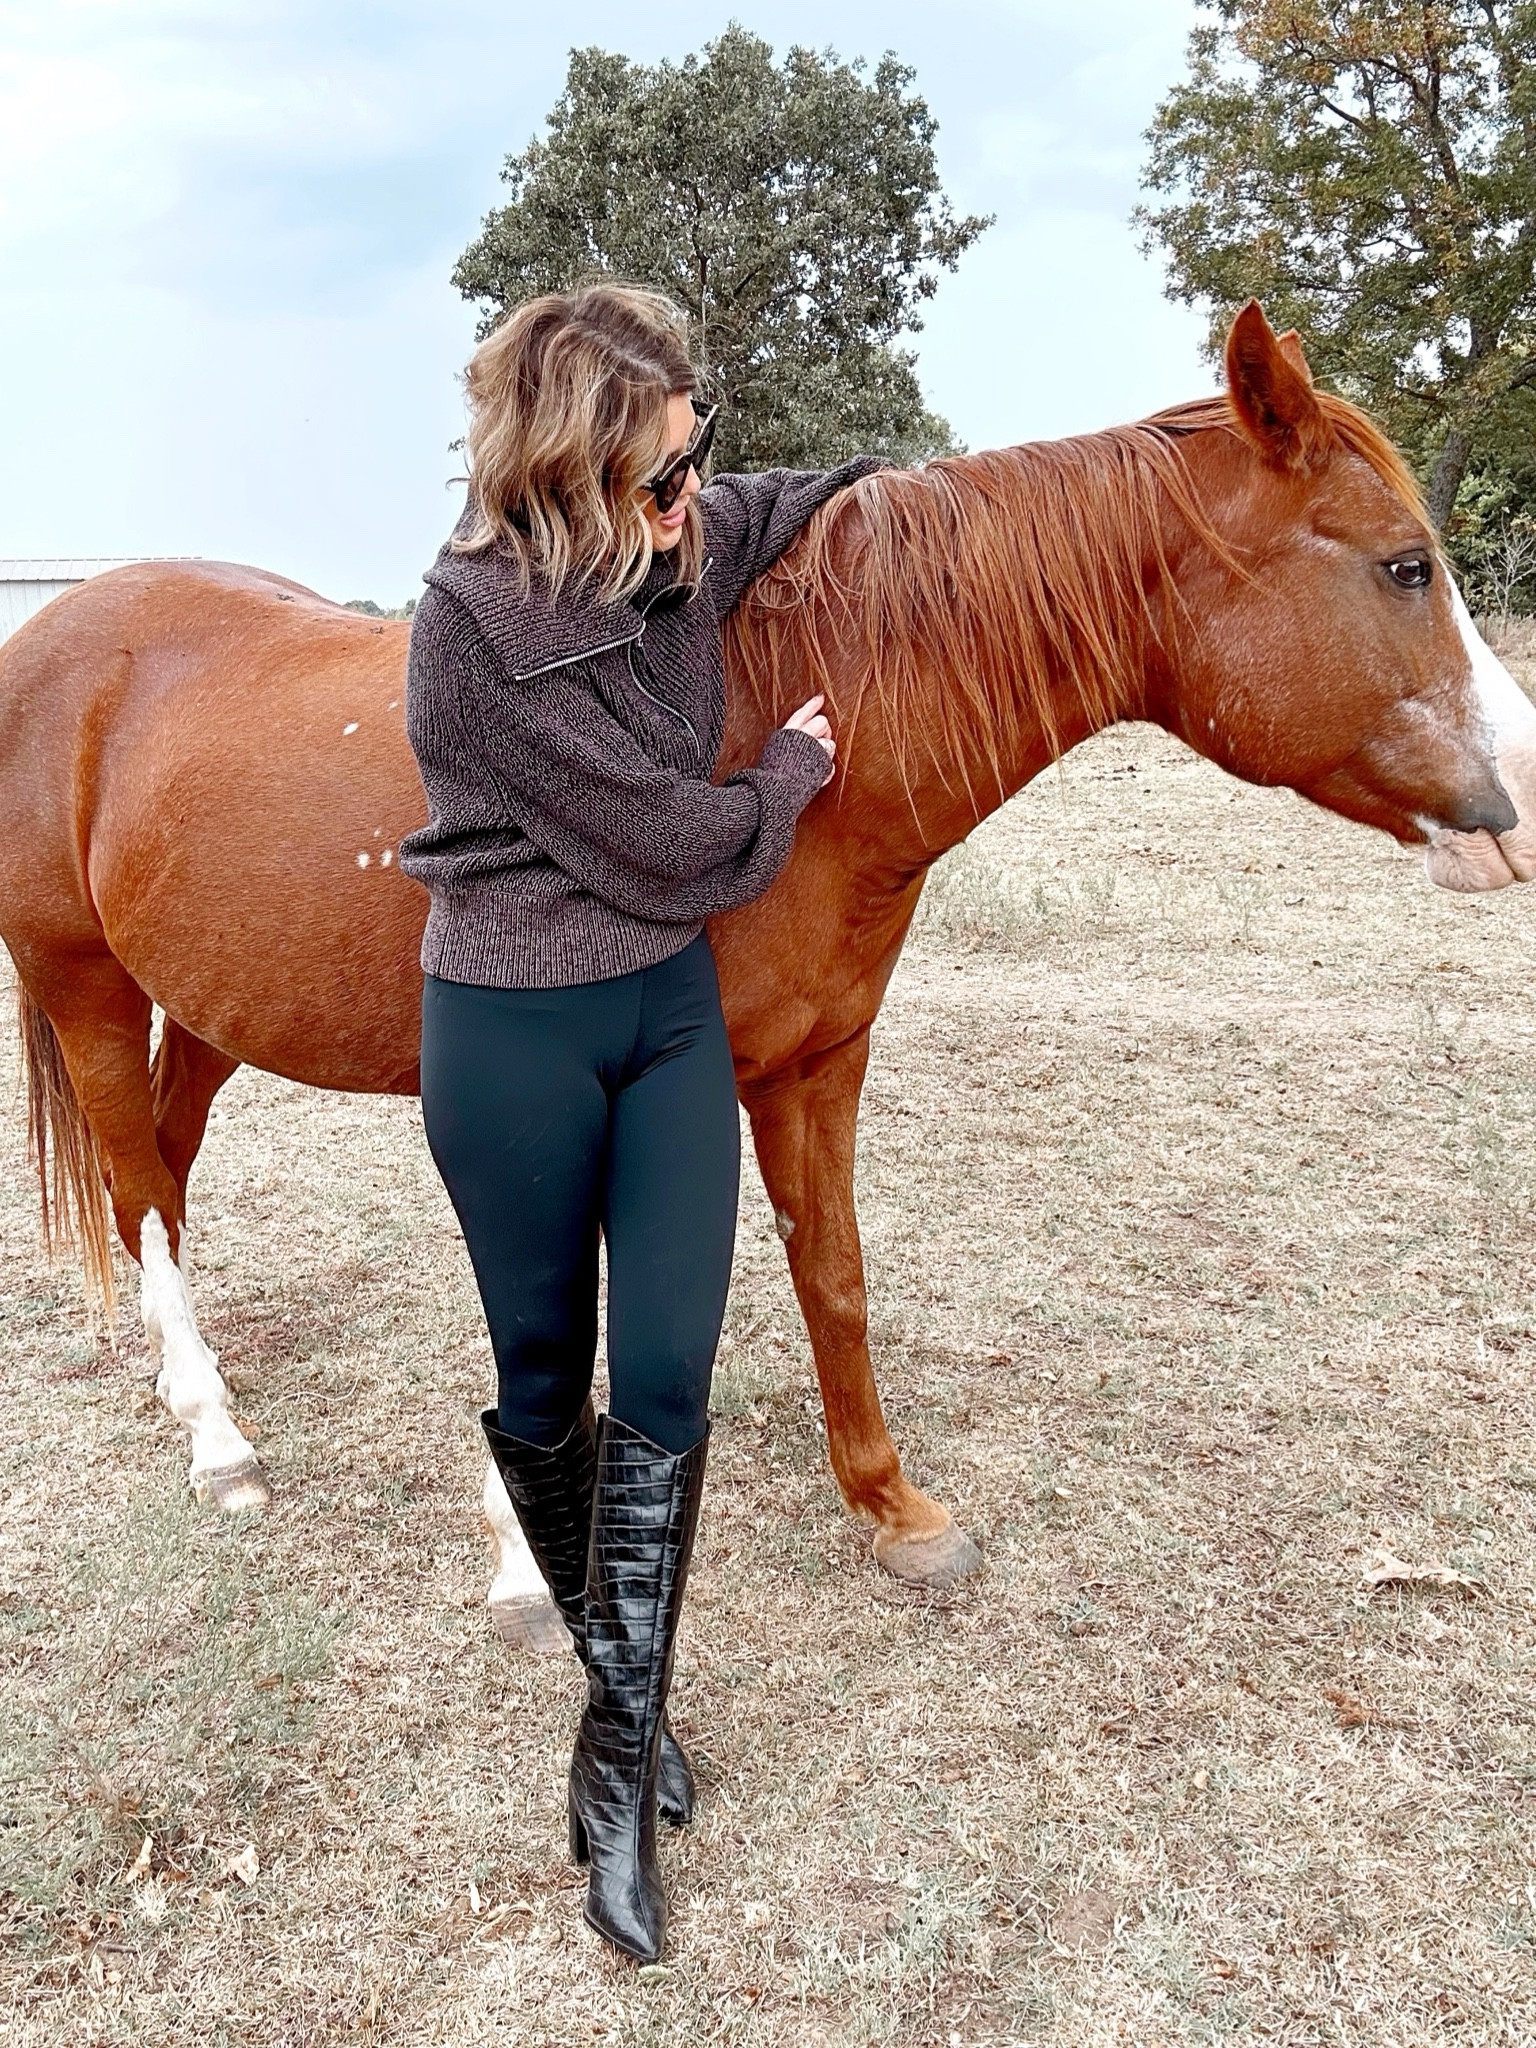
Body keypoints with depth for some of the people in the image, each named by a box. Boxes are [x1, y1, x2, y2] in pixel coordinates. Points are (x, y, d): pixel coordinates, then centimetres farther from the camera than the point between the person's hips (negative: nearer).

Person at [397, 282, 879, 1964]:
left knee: (665, 1378, 1)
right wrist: (792, 768, -3)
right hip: (516, 1040, -5)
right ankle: (610, 1659, 39)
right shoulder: (482, 628, -24)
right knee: (543, 1371, 13)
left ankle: (620, 1746, 14)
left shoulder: (684, 543, -4)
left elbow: (785, 510, 23)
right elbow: (666, 843, -20)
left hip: (672, 1008, 6)